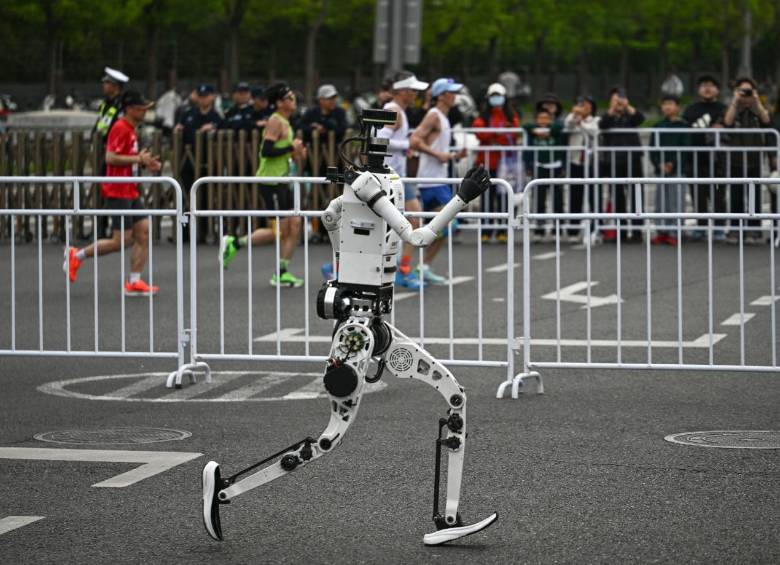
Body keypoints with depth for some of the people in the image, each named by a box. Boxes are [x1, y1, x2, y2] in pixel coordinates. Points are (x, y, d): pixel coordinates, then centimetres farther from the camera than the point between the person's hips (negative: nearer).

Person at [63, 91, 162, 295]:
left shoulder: (130, 129, 15)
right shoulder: (121, 128, -14)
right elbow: (110, 158, -23)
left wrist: (145, 163, 9)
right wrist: (139, 159, -19)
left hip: (131, 192, 10)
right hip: (118, 192, -10)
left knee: (143, 233, 1)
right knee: (122, 240, -7)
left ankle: (134, 282, 2)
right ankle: (77, 255, 8)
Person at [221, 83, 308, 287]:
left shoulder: (284, 123, 16)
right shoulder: (275, 121, -14)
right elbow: (266, 151, -24)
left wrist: (294, 153, 8)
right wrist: (291, 148, -18)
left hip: (281, 181, 10)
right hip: (270, 181, -10)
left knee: (294, 225, 5)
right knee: (279, 230, -8)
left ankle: (281, 273, 10)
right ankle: (235, 243, 5)